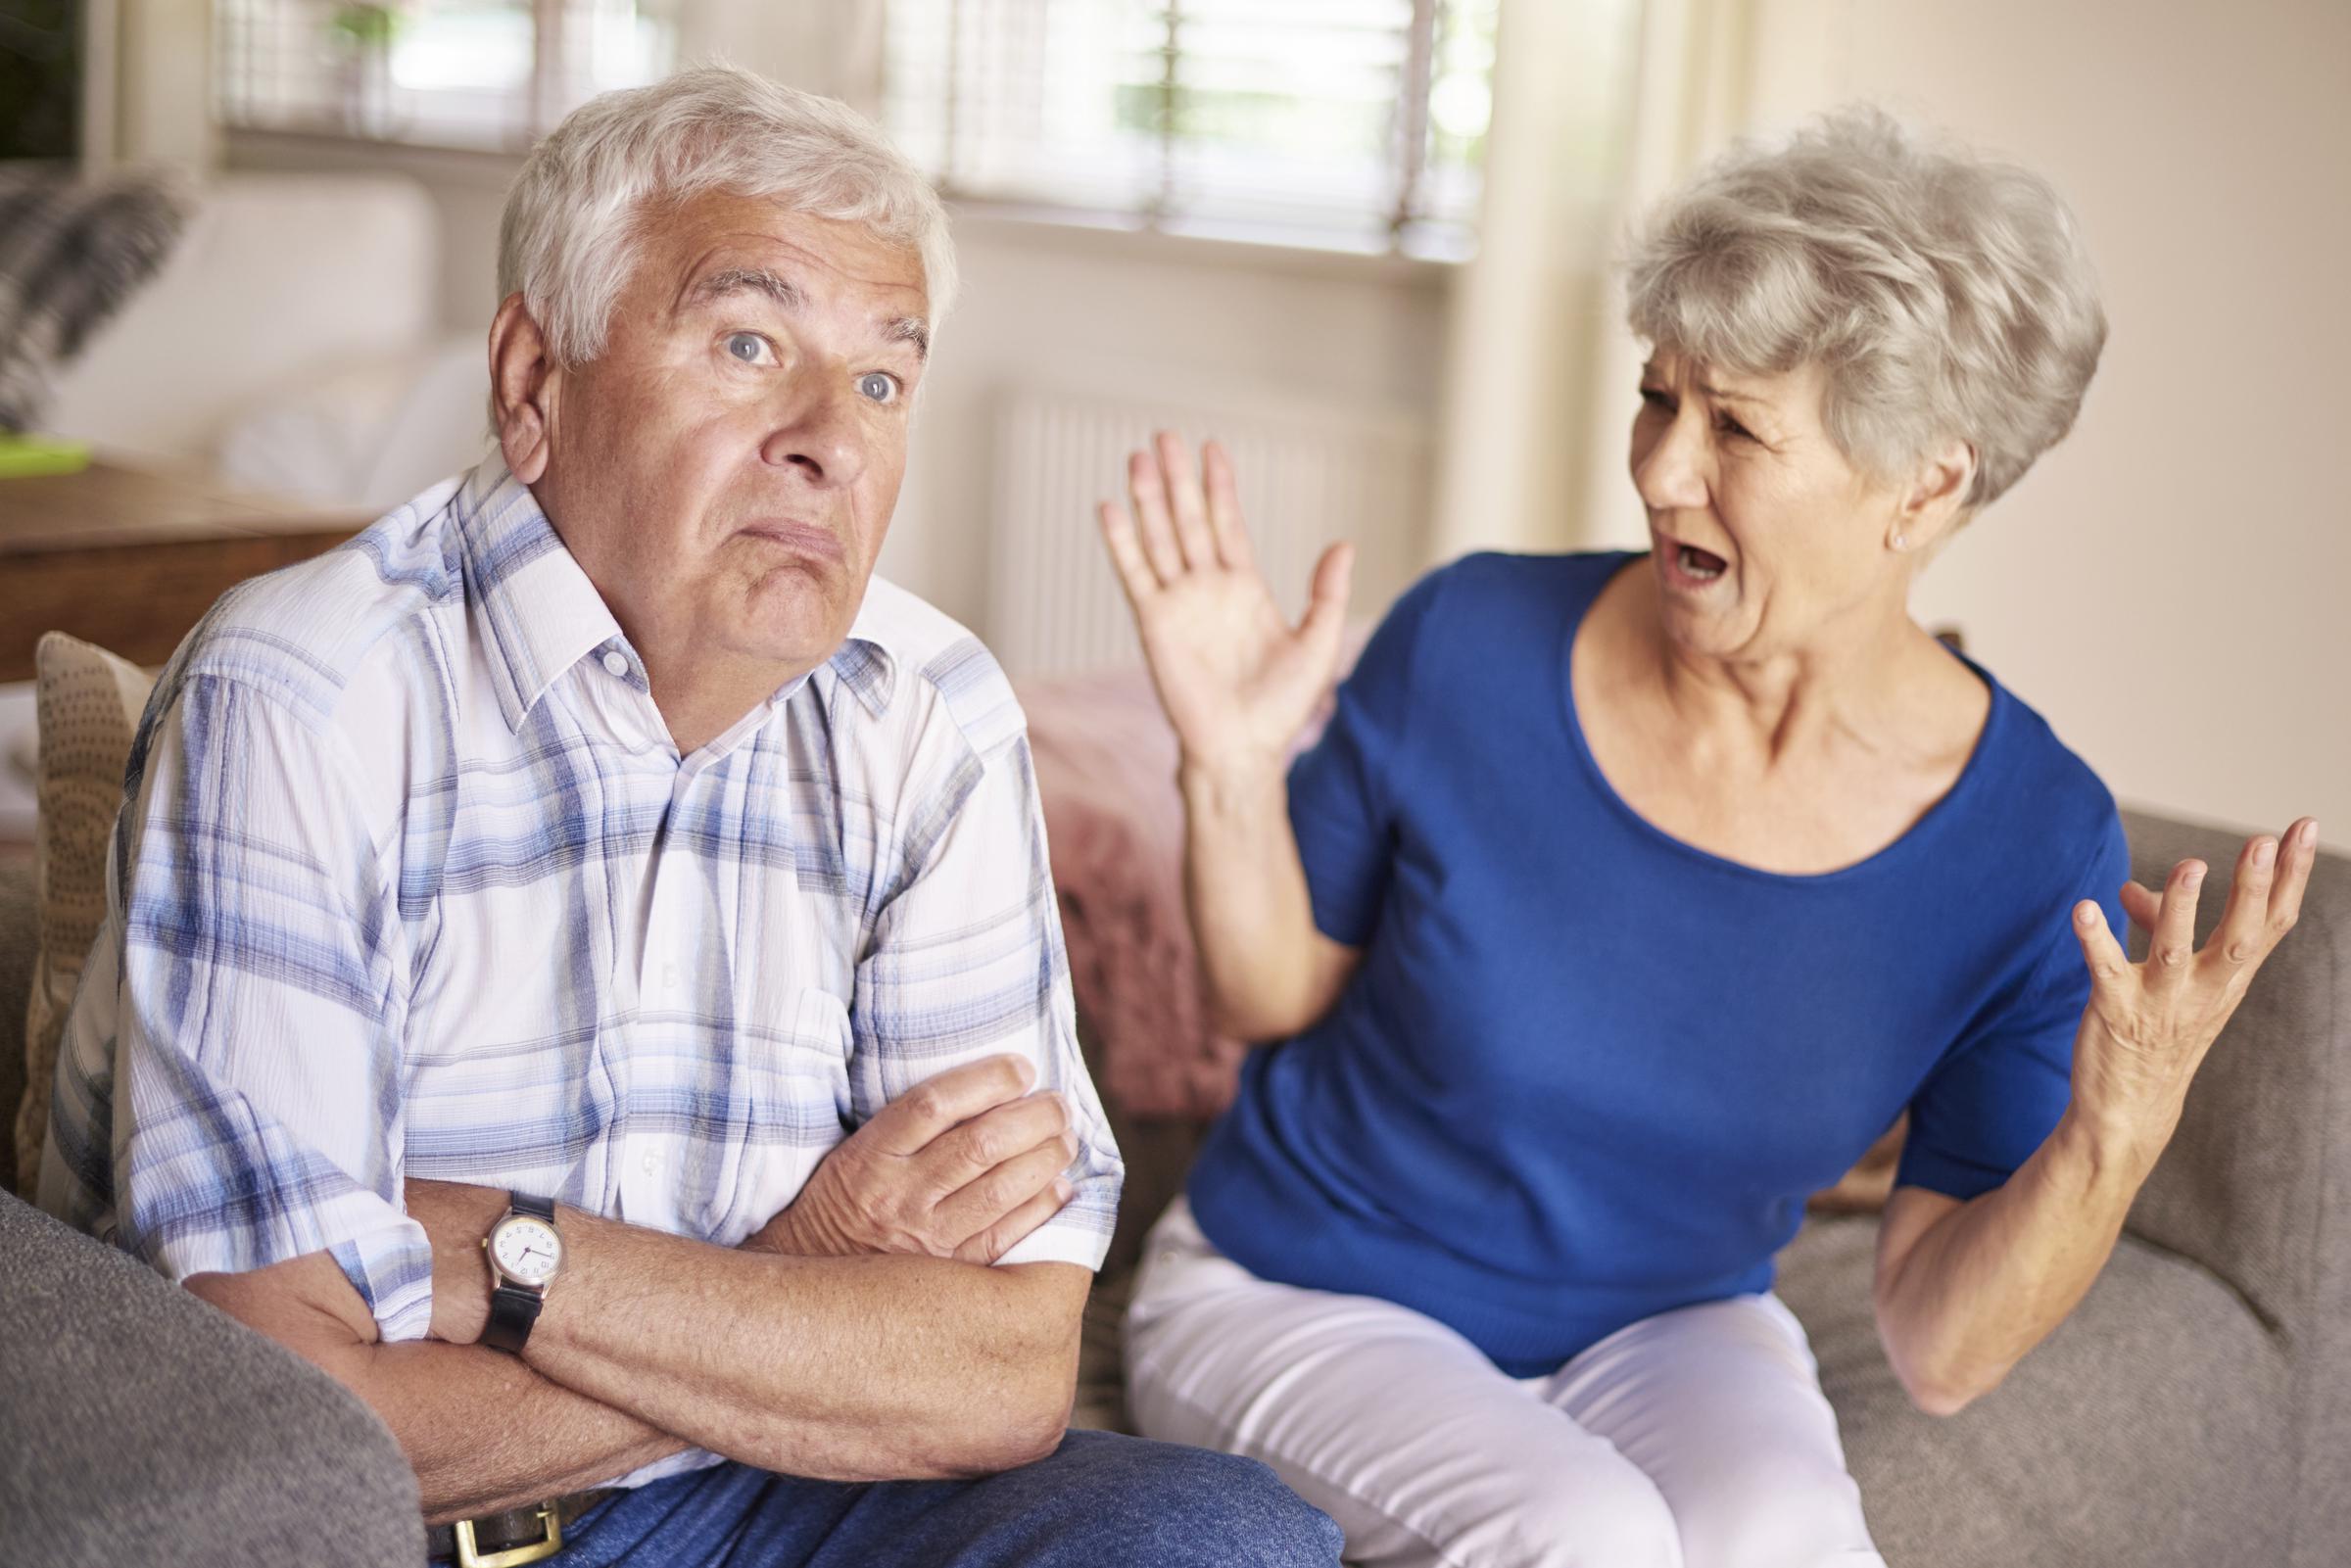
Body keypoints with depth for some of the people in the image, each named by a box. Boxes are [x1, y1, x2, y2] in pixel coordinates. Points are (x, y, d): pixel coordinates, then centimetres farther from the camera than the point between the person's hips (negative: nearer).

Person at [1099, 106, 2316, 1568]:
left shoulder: (2034, 846, -14)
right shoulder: (1473, 644, -16)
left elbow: (1942, 1352, -11)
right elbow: (1280, 993, 0)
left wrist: (2115, 1132, -28)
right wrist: (1235, 768, -17)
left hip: (1671, 1331, 1)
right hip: (1300, 1299, -1)